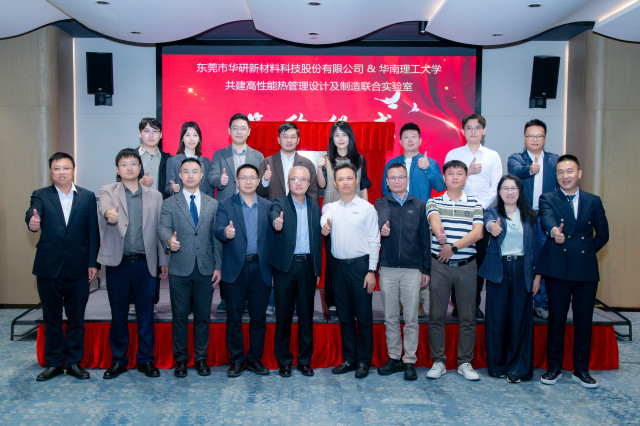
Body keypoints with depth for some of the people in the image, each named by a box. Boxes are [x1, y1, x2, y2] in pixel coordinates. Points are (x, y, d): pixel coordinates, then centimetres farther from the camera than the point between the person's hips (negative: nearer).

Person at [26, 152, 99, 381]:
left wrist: (93, 263, -3)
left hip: (78, 268, 0)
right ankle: (53, 363, 24)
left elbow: (93, 232, 2)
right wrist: (32, 223, -43)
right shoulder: (41, 195, 3)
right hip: (49, 267, 0)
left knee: (76, 318, 9)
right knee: (51, 318, 11)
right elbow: (32, 214, -19)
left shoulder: (87, 197, 4)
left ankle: (74, 362, 22)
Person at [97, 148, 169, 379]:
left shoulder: (154, 196, 8)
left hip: (145, 263, 1)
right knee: (118, 314, 10)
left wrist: (164, 261, 6)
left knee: (146, 313, 7)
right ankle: (118, 359, 25)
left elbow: (160, 229, 7)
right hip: (118, 263, -1)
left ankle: (146, 360, 20)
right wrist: (109, 214, -45)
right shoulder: (108, 191, 4)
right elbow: (104, 207, -20)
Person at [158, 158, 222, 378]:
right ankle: (181, 359, 21)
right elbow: (163, 228, -9)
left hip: (205, 269, 1)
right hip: (180, 269, -1)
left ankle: (201, 358, 23)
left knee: (203, 316, 8)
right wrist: (169, 240, -33)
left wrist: (218, 266, 2)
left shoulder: (213, 204, 10)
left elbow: (217, 237, 7)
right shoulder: (169, 203, 5)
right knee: (180, 316, 7)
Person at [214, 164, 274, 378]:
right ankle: (236, 360, 20)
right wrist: (226, 232, -36)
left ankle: (255, 358, 23)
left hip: (261, 268, 2)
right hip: (235, 269, -2)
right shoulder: (226, 205, 3)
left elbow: (272, 238, 5)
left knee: (259, 317, 8)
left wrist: (273, 268, 0)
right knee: (234, 317, 6)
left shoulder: (267, 206, 8)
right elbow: (219, 229, -12)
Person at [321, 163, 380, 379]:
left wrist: (371, 271, -9)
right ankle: (349, 359, 23)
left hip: (360, 265, -4)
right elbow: (323, 226, -7)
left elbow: (374, 241, -3)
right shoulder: (329, 208, 10)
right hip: (338, 266, 4)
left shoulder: (367, 208, 0)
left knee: (363, 315, 2)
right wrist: (324, 229, -31)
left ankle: (363, 361, 14)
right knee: (344, 315, 11)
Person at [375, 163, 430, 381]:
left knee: (411, 319, 4)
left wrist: (426, 269, 4)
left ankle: (410, 361, 15)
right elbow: (381, 218, -12)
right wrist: (381, 228, -36)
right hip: (388, 269, 1)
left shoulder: (419, 205, 7)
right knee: (390, 317, 9)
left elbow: (425, 239, 7)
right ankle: (394, 358, 22)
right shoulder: (381, 203, 8)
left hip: (412, 269, 0)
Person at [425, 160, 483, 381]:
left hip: (466, 266, 1)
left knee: (468, 317, 5)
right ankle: (438, 362, 15)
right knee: (436, 315, 3)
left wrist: (453, 246, -18)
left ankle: (465, 363, 19)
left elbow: (477, 232, -5)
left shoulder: (474, 204, 8)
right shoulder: (434, 202, 6)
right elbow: (434, 220, -15)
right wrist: (440, 235, -38)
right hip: (439, 265, 0)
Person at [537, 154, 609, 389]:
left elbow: (602, 235, 16)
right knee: (556, 318, 5)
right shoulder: (548, 199, 3)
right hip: (558, 269, -2)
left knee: (584, 320, 8)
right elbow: (547, 218, -19)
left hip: (586, 270, 2)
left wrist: (586, 252, 5)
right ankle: (554, 367, 18)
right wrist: (554, 230, -41)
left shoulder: (593, 201, 11)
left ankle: (581, 369, 22)